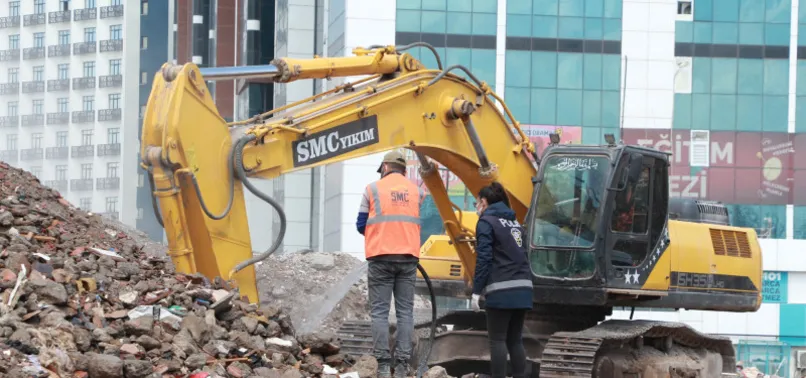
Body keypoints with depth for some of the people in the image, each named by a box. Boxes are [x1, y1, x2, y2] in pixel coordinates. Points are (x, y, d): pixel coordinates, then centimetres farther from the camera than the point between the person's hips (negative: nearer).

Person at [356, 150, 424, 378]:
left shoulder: (373, 189, 3)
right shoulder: (416, 191, 10)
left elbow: (361, 226, 5)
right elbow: (417, 223, 13)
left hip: (381, 257, -2)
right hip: (408, 258, 2)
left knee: (380, 311, -1)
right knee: (405, 311, 4)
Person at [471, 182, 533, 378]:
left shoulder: (486, 222, -2)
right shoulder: (514, 222, 20)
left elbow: (484, 259, -10)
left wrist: (476, 291, -8)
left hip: (501, 291, -7)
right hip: (523, 288, 7)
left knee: (497, 340, -3)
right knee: (515, 340, 10)